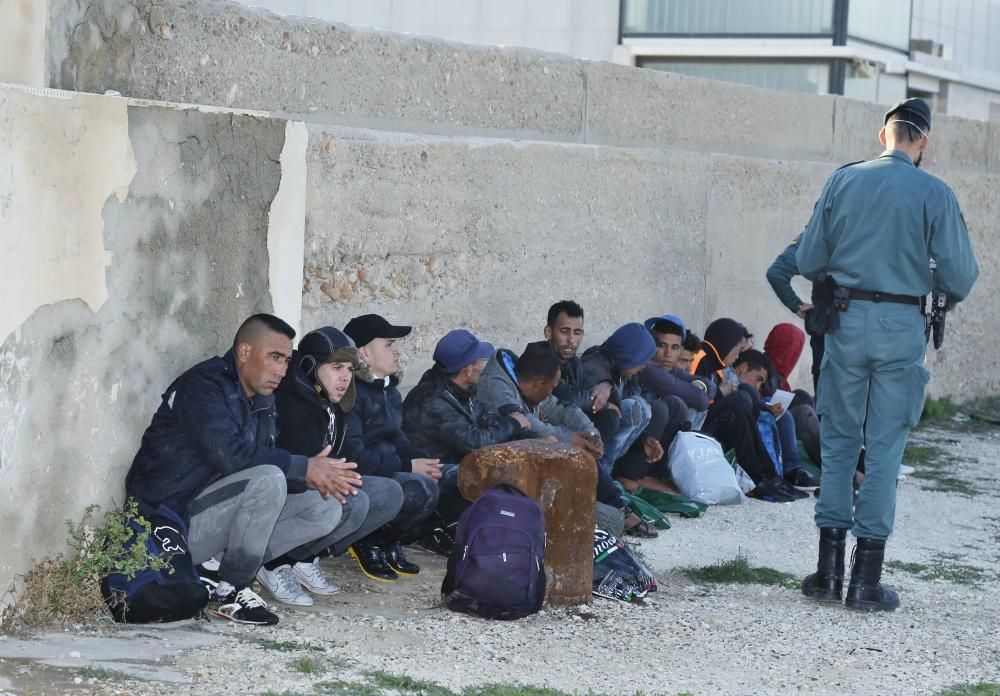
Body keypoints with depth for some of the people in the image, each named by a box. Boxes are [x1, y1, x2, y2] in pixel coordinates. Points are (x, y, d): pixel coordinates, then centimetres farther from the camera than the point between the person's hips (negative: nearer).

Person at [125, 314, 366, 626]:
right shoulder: (203, 385, -13)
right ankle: (230, 591, -16)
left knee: (328, 508, -4)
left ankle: (218, 572, -6)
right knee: (268, 480, -32)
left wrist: (316, 479, -12)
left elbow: (270, 461, 10)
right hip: (174, 523, -9)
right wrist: (305, 468, -23)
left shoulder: (262, 401, 15)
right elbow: (228, 454, -27)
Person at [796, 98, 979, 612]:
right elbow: (959, 276, -6)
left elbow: (807, 261, 3)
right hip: (901, 325, -2)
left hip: (847, 320, 2)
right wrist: (944, 294, 16)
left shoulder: (842, 182, 1)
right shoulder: (935, 195, -5)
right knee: (885, 447, 4)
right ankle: (866, 581, 5)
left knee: (838, 441, 12)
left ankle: (829, 569, 12)